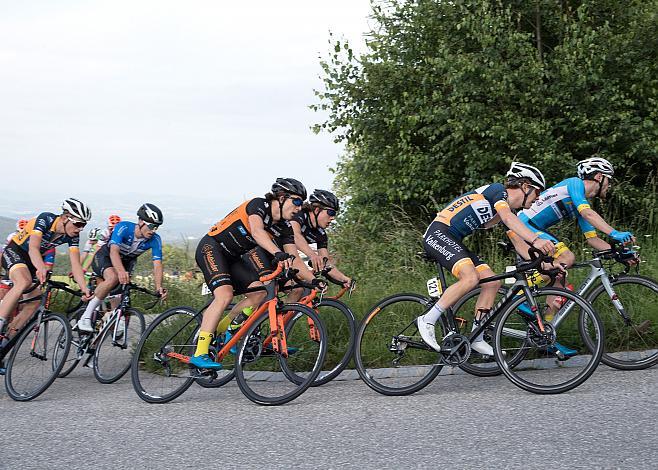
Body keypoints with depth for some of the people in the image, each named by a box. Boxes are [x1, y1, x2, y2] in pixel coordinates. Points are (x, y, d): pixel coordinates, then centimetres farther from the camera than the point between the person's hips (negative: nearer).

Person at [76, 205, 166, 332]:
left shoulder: (155, 240, -20)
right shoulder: (124, 228, -31)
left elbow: (157, 264, -26)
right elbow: (114, 251, -43)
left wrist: (159, 288, -43)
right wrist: (121, 271, -62)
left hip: (126, 262, 5)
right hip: (104, 257, -5)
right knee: (113, 278, -35)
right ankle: (86, 316, -27)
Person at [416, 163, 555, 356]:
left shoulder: (507, 206, 19)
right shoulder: (498, 190, -9)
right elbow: (508, 218, -27)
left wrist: (540, 260, 12)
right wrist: (536, 240, -38)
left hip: (453, 241, 10)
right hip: (438, 234, -10)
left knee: (492, 281, 0)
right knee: (470, 277, -29)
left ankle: (476, 339, 5)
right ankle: (427, 320, -19)